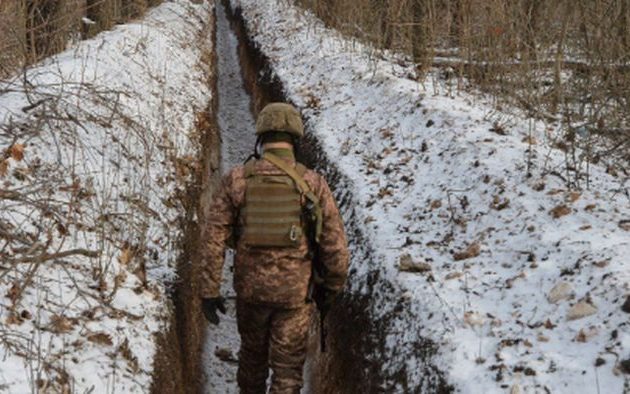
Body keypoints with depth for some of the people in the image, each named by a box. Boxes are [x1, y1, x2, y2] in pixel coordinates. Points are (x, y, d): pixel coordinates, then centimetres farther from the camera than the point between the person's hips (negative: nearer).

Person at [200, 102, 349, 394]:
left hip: (250, 287, 2)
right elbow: (335, 245, -8)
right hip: (294, 292, -2)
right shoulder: (313, 183, -9)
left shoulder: (236, 180, -5)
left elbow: (213, 239, -8)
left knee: (252, 354, 25)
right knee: (287, 370, 7)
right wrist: (333, 286, 9)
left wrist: (209, 291, -2)